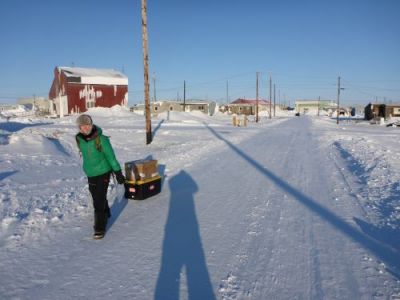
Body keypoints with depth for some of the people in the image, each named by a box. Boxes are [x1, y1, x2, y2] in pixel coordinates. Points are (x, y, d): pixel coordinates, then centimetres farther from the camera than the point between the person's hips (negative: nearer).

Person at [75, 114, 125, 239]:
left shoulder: (101, 139, -21)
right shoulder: (79, 139, -5)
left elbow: (111, 156, -16)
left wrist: (118, 173, -14)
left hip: (103, 173, -6)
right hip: (90, 174, 6)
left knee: (99, 201, -6)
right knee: (98, 197, 21)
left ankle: (100, 228, 6)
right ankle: (106, 215, 46)